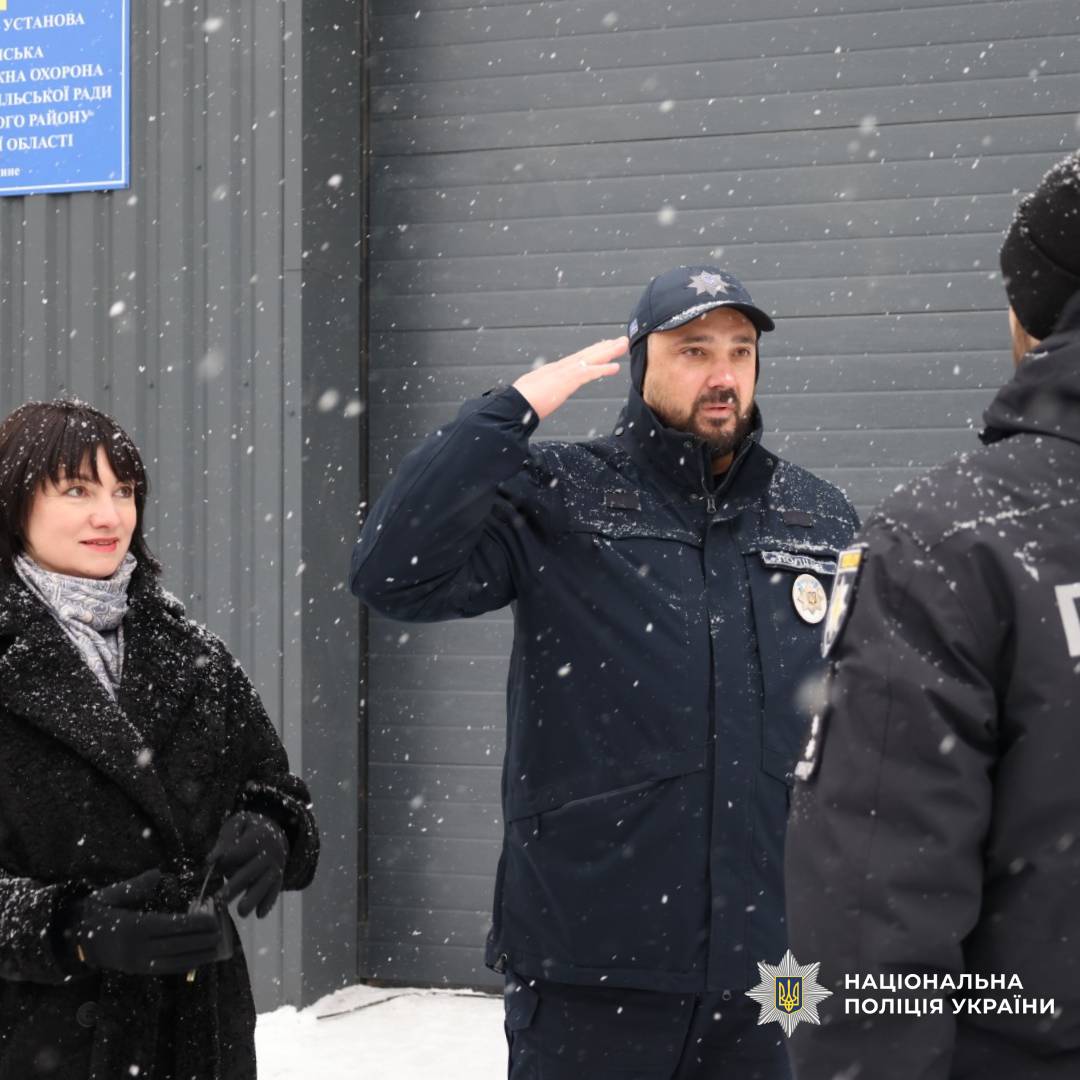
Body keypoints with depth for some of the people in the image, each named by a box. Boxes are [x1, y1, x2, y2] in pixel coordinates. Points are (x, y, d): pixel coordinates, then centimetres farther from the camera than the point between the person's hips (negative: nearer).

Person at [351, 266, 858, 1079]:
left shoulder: (824, 523, 7)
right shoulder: (557, 500, -4)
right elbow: (394, 574, -18)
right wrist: (514, 410, -18)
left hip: (773, 964, 3)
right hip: (589, 964, -3)